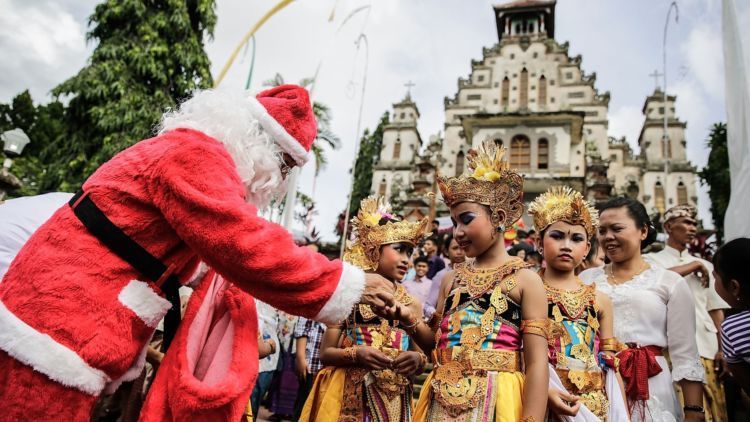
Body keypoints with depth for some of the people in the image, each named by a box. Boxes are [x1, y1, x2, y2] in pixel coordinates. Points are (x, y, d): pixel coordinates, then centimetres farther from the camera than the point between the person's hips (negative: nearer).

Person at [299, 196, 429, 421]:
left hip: (394, 402, 3)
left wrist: (418, 359, -12)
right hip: (349, 400, -3)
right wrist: (356, 354, -20)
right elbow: (325, 353, -4)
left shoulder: (412, 305, 5)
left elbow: (420, 354, 9)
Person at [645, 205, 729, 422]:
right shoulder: (651, 260, 7)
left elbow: (716, 310, 13)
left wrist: (722, 349, 2)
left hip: (704, 348, 4)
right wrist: (694, 265, -4)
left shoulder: (705, 265, 18)